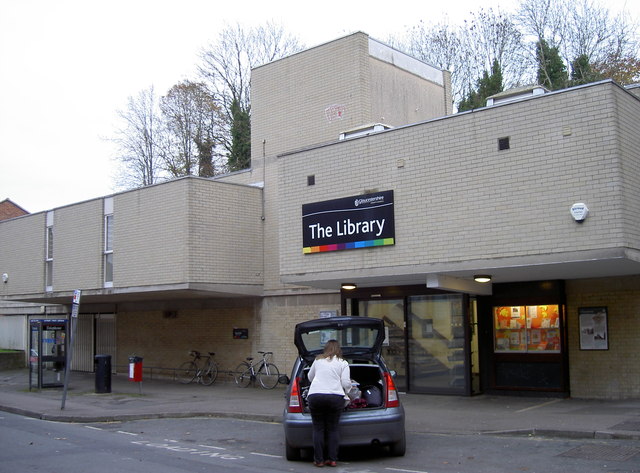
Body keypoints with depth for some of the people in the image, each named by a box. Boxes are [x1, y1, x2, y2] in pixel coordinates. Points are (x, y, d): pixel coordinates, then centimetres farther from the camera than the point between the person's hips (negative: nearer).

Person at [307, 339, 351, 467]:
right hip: (335, 397, -1)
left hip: (315, 395, 1)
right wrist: (349, 388, 22)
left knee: (318, 429, 7)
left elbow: (310, 377, 28)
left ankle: (319, 460, 8)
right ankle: (332, 459, 8)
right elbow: (346, 383, 0)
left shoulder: (318, 360, 15)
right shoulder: (343, 363, 8)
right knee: (333, 429, 9)